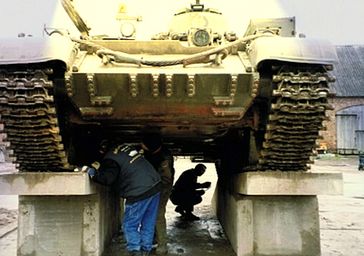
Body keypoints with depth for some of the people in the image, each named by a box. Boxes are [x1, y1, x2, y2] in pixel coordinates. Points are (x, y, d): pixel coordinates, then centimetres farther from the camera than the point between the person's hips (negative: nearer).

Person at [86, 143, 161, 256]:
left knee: (130, 226, 6)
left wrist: (92, 172, -7)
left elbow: (107, 178, -23)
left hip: (139, 193, -8)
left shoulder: (110, 159, -9)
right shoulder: (124, 148, 14)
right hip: (155, 186, 8)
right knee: (148, 224, 16)